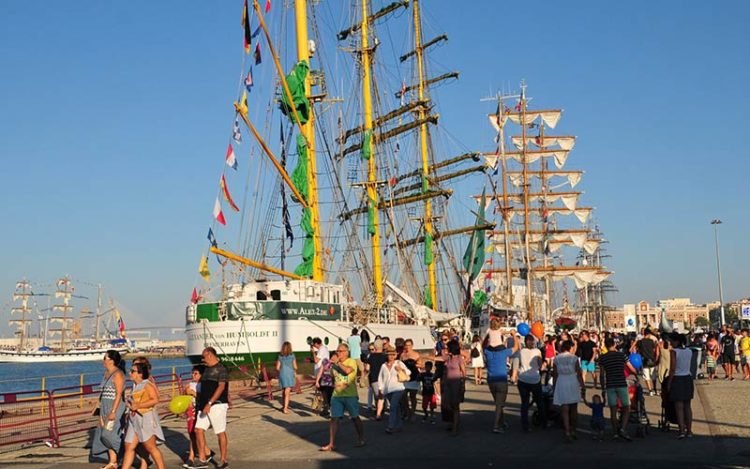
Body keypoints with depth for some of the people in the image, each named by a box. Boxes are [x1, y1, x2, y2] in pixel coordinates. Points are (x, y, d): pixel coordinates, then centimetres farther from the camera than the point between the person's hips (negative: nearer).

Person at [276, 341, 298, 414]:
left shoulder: (280, 356, 2)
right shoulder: (292, 356, -6)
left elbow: (277, 368, 1)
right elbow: (295, 367, -3)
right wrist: (295, 373, 17)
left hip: (282, 374, 3)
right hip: (290, 374, -3)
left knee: (283, 391, 18)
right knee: (287, 393, -4)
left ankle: (285, 406, 30)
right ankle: (285, 408, -12)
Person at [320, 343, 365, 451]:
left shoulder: (351, 362, -4)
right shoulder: (335, 364, 15)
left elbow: (348, 370, -26)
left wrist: (338, 363, -15)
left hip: (350, 395, -5)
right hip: (336, 395, 5)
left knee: (355, 417, 6)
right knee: (334, 419, 0)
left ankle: (361, 439, 23)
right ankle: (331, 444, 3)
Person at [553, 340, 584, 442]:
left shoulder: (556, 359, 1)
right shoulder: (574, 358, -3)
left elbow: (555, 374, 2)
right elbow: (579, 373, -5)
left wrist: (555, 386, 10)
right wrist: (582, 385, 2)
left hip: (561, 384, 0)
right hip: (573, 383, 0)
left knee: (565, 410, 1)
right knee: (574, 409, 16)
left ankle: (567, 432, -11)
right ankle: (573, 431, 25)